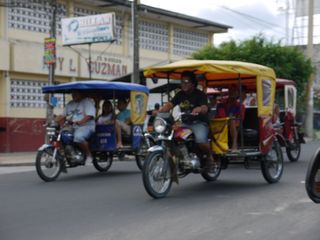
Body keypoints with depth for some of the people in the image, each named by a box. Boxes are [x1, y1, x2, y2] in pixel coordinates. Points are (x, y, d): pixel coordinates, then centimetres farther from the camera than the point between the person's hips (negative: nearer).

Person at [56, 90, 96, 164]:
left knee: (78, 136, -38)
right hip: (73, 127, 7)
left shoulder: (87, 102, -3)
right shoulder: (70, 104, 21)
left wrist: (79, 122, -32)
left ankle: (89, 154, -17)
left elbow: (89, 116, -17)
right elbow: (62, 115, 18)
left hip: (86, 126, -7)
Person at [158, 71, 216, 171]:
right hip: (184, 123, 5)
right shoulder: (180, 94, 15)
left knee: (200, 139, -35)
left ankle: (210, 157, -5)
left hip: (199, 123, -5)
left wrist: (199, 109, -45)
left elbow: (205, 108, -20)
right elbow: (170, 104, 2)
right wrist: (159, 111, -18)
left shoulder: (200, 94, -2)